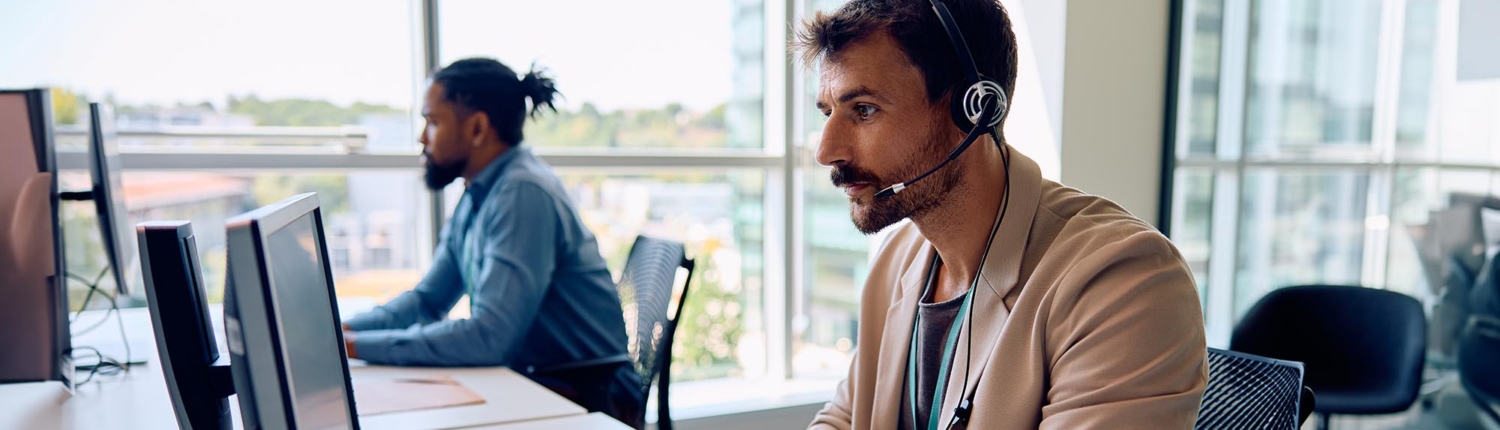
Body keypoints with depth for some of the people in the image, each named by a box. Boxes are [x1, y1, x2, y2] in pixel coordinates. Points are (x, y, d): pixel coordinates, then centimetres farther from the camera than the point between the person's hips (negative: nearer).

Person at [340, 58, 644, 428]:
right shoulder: (479, 194, 7)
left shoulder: (523, 193, -21)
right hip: (532, 383, 8)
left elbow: (489, 336, -27)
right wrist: (344, 328, -4)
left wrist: (357, 345, -22)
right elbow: (427, 300, 12)